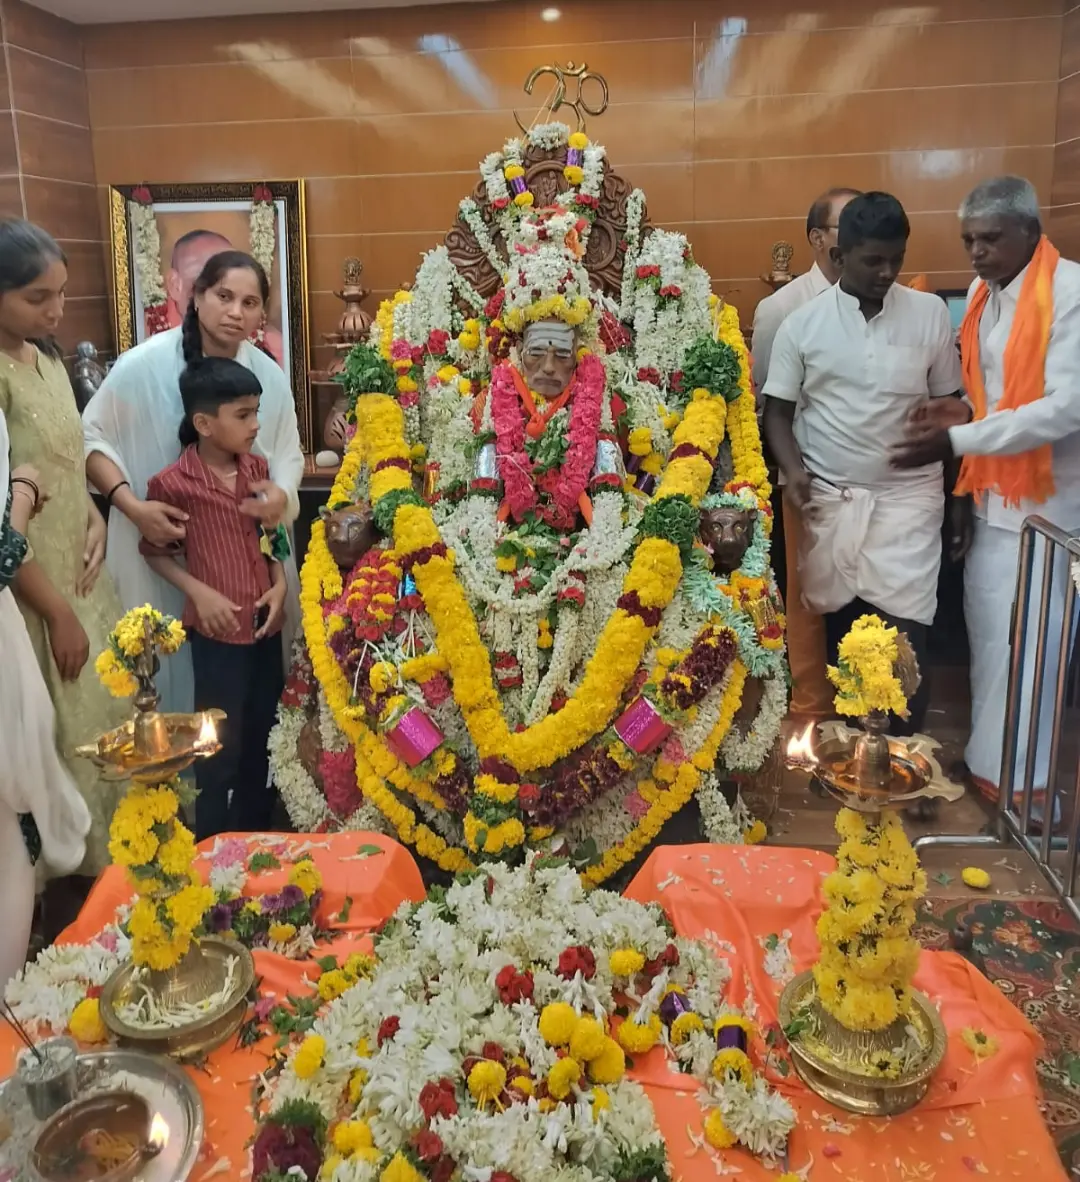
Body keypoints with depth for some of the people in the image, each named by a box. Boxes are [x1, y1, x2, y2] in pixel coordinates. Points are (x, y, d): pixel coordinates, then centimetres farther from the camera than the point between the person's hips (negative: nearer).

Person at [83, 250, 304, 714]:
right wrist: (133, 506, -19)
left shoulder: (269, 376, -2)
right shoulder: (143, 365, -13)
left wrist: (281, 494, -15)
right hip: (162, 554, -3)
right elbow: (91, 438, -6)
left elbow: (288, 454, 7)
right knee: (170, 658, 6)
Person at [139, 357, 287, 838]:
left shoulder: (257, 468, 1)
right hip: (218, 633, -5)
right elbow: (154, 550, -2)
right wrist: (199, 593, -13)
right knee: (220, 751, 6)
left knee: (261, 743, 18)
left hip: (267, 626, 6)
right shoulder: (173, 483, -14)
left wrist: (279, 583, -3)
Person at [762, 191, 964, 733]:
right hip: (827, 496, 1)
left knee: (903, 637, -7)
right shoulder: (802, 323, 0)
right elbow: (778, 409, 5)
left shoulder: (930, 313, 2)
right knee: (840, 630, 10)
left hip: (908, 495, 0)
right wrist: (793, 470, -13)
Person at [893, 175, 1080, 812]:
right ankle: (993, 751, 29)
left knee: (1022, 635, 0)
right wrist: (966, 411, -4)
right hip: (996, 487, 7)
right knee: (987, 617, 14)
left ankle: (1013, 772, 16)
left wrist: (957, 440, -24)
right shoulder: (983, 291, 6)